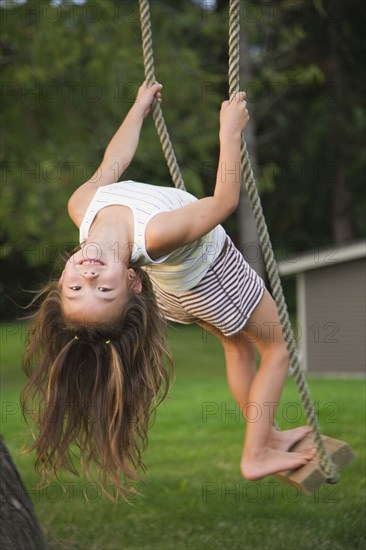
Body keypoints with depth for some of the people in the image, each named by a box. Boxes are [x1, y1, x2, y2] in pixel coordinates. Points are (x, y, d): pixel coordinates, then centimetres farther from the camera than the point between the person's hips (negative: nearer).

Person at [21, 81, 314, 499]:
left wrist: (140, 107, 2)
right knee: (276, 348, 18)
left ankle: (267, 435, 46)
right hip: (212, 276, -6)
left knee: (239, 345, 30)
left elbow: (111, 162, -13)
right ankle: (256, 455, 21)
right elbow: (225, 200, -36)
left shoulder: (81, 206, -36)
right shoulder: (154, 236, -52)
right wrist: (231, 130, -28)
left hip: (172, 282, 6)